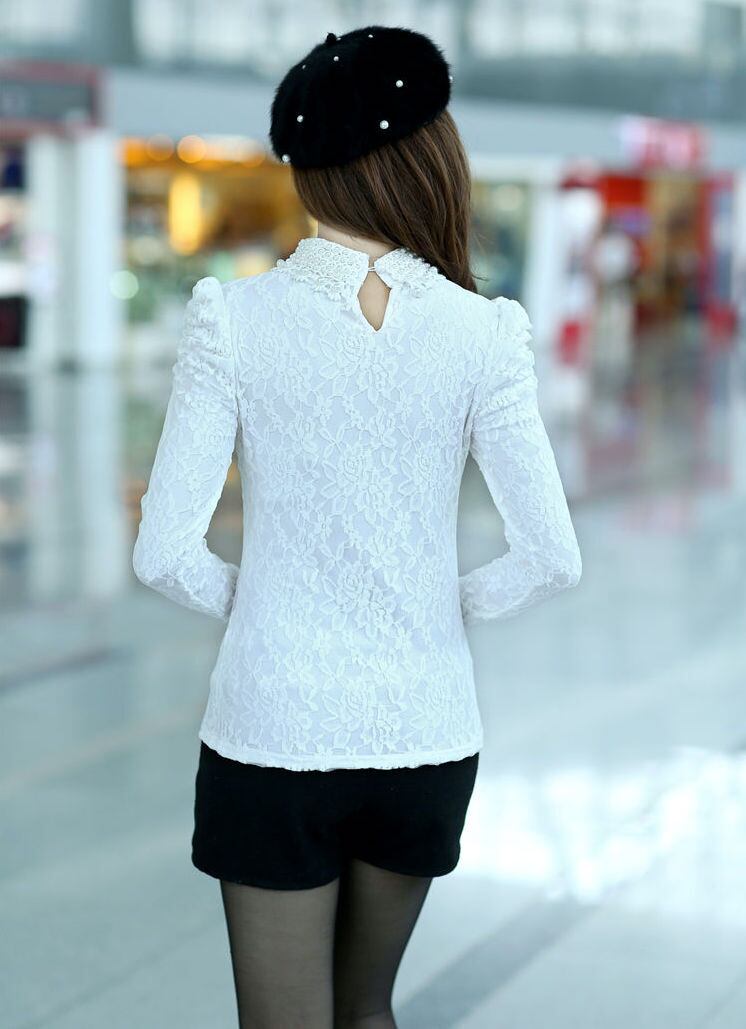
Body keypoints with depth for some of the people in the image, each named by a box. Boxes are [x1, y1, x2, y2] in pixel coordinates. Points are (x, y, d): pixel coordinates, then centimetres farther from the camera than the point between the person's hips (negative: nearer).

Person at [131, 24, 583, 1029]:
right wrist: (447, 608, 10)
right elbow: (552, 556, -8)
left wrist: (252, 605, 7)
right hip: (425, 735, 2)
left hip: (273, 732, -2)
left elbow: (165, 550, -12)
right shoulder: (480, 333, -9)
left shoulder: (233, 317, -11)